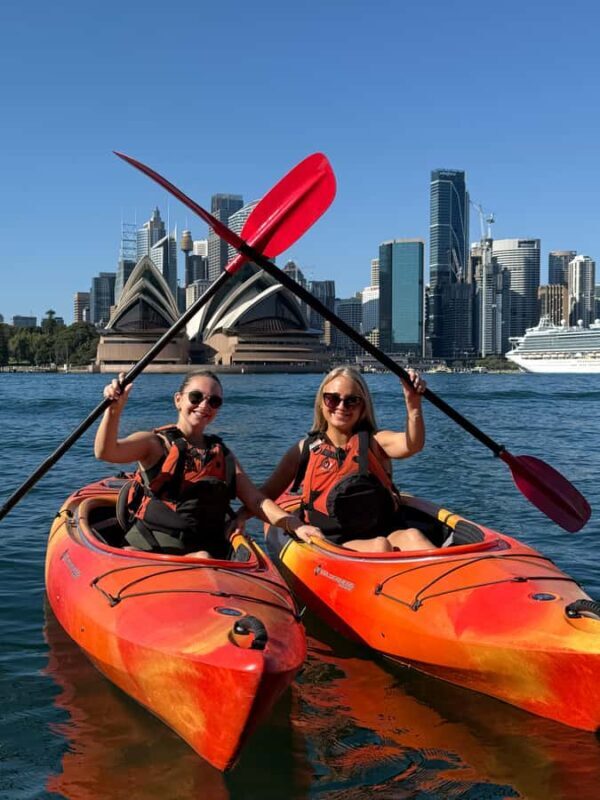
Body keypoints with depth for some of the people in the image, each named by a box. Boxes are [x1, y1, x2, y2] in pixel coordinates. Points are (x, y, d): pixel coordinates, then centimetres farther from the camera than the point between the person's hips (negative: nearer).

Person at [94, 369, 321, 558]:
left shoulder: (222, 455, 20)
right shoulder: (155, 443, 7)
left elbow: (256, 501, 14)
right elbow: (105, 452, -11)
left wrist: (295, 525, -2)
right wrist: (114, 409, -29)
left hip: (201, 551, 2)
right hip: (145, 548, -2)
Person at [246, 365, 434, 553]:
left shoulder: (373, 442, 7)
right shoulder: (306, 449, 10)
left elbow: (413, 444, -14)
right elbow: (265, 495, 14)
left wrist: (413, 404, -31)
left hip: (385, 532, 0)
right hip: (331, 543, 0)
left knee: (412, 537, -32)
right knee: (380, 546, -31)